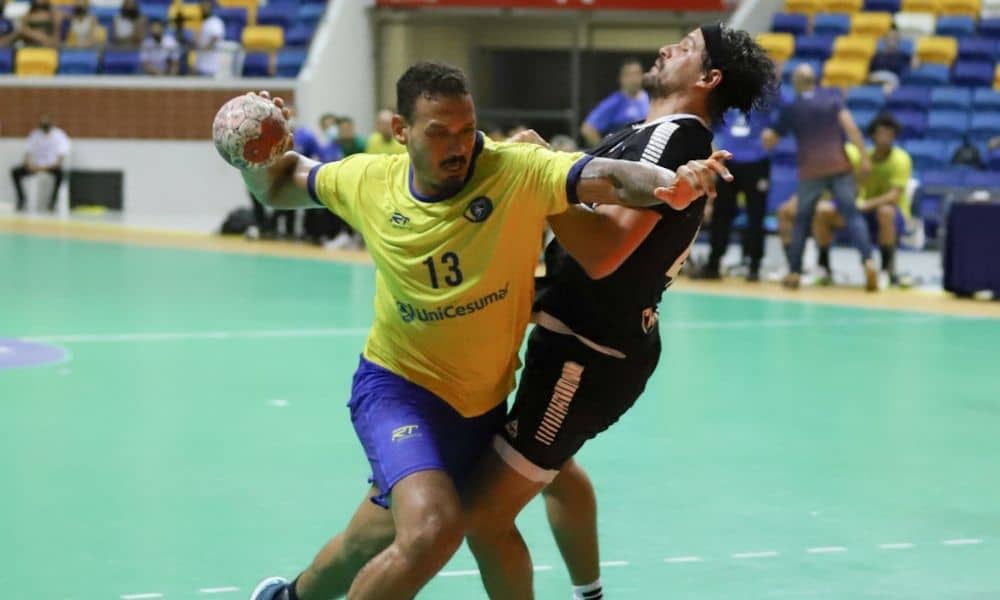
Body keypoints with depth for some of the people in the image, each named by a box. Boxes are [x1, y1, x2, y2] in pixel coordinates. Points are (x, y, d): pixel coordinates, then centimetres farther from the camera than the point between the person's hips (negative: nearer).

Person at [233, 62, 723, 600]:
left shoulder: (519, 171, -19)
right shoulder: (368, 181, -11)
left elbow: (612, 178, -34)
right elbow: (279, 186, 8)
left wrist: (668, 184, -54)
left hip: (482, 402, 2)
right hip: (397, 385, -2)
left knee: (374, 546, 20)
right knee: (433, 528, -28)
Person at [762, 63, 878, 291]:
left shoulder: (790, 109, 4)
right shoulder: (832, 97, 3)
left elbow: (769, 142, 9)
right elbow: (849, 125, -9)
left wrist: (765, 133, 33)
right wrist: (863, 157, -9)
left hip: (811, 171, 0)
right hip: (840, 167, 0)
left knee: (802, 220, 14)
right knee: (852, 215, 0)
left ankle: (794, 273, 14)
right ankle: (868, 262, -19)